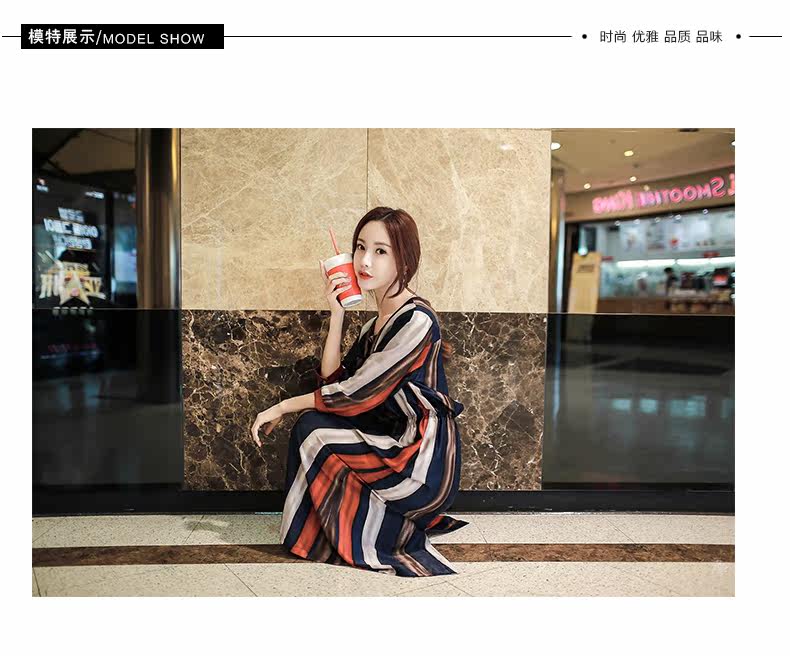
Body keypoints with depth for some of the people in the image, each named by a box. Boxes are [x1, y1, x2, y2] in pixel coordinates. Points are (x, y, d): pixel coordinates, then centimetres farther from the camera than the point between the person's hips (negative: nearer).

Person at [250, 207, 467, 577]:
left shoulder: (416, 321, -18)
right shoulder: (378, 321, 10)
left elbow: (354, 394, -18)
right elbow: (332, 380, 1)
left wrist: (283, 407, -6)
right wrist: (336, 314, -5)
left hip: (423, 468, -9)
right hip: (393, 443, 9)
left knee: (311, 429, -10)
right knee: (313, 423, 5)